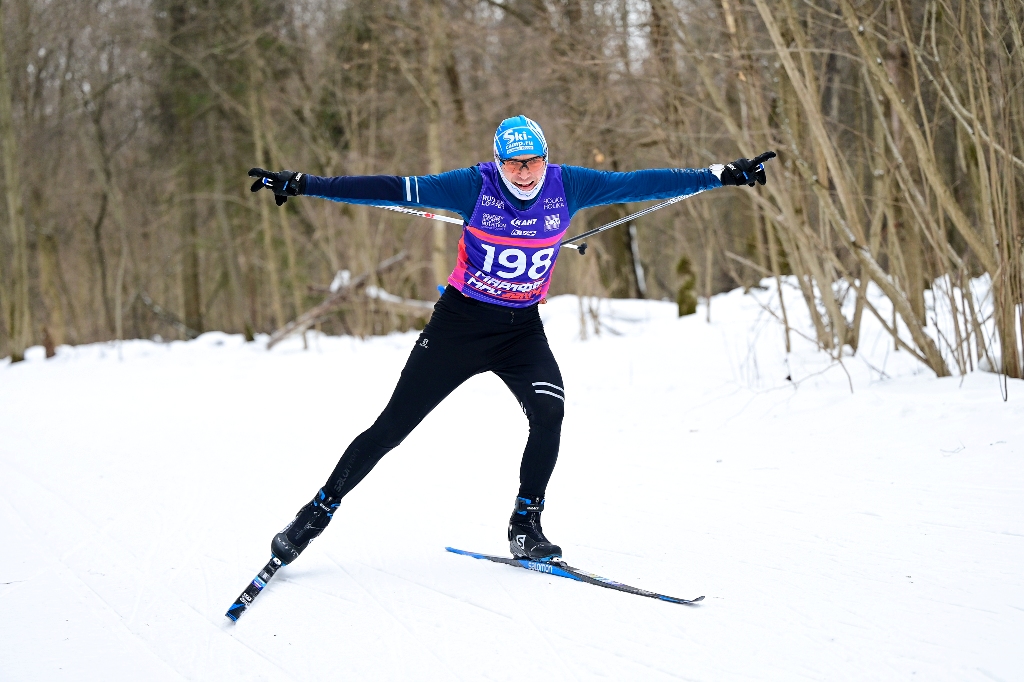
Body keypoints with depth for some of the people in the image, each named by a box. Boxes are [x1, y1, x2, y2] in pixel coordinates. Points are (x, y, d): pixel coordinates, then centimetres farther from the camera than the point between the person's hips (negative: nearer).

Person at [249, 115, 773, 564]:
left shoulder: (567, 186, -9)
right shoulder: (474, 186, -17)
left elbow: (640, 184, -5)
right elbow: (392, 190, -19)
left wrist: (722, 175, -3)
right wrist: (303, 185, -24)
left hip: (522, 328, 3)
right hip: (460, 322, -2)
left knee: (549, 411, -22)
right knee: (393, 426, -2)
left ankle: (525, 527, -5)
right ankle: (319, 512, 14)